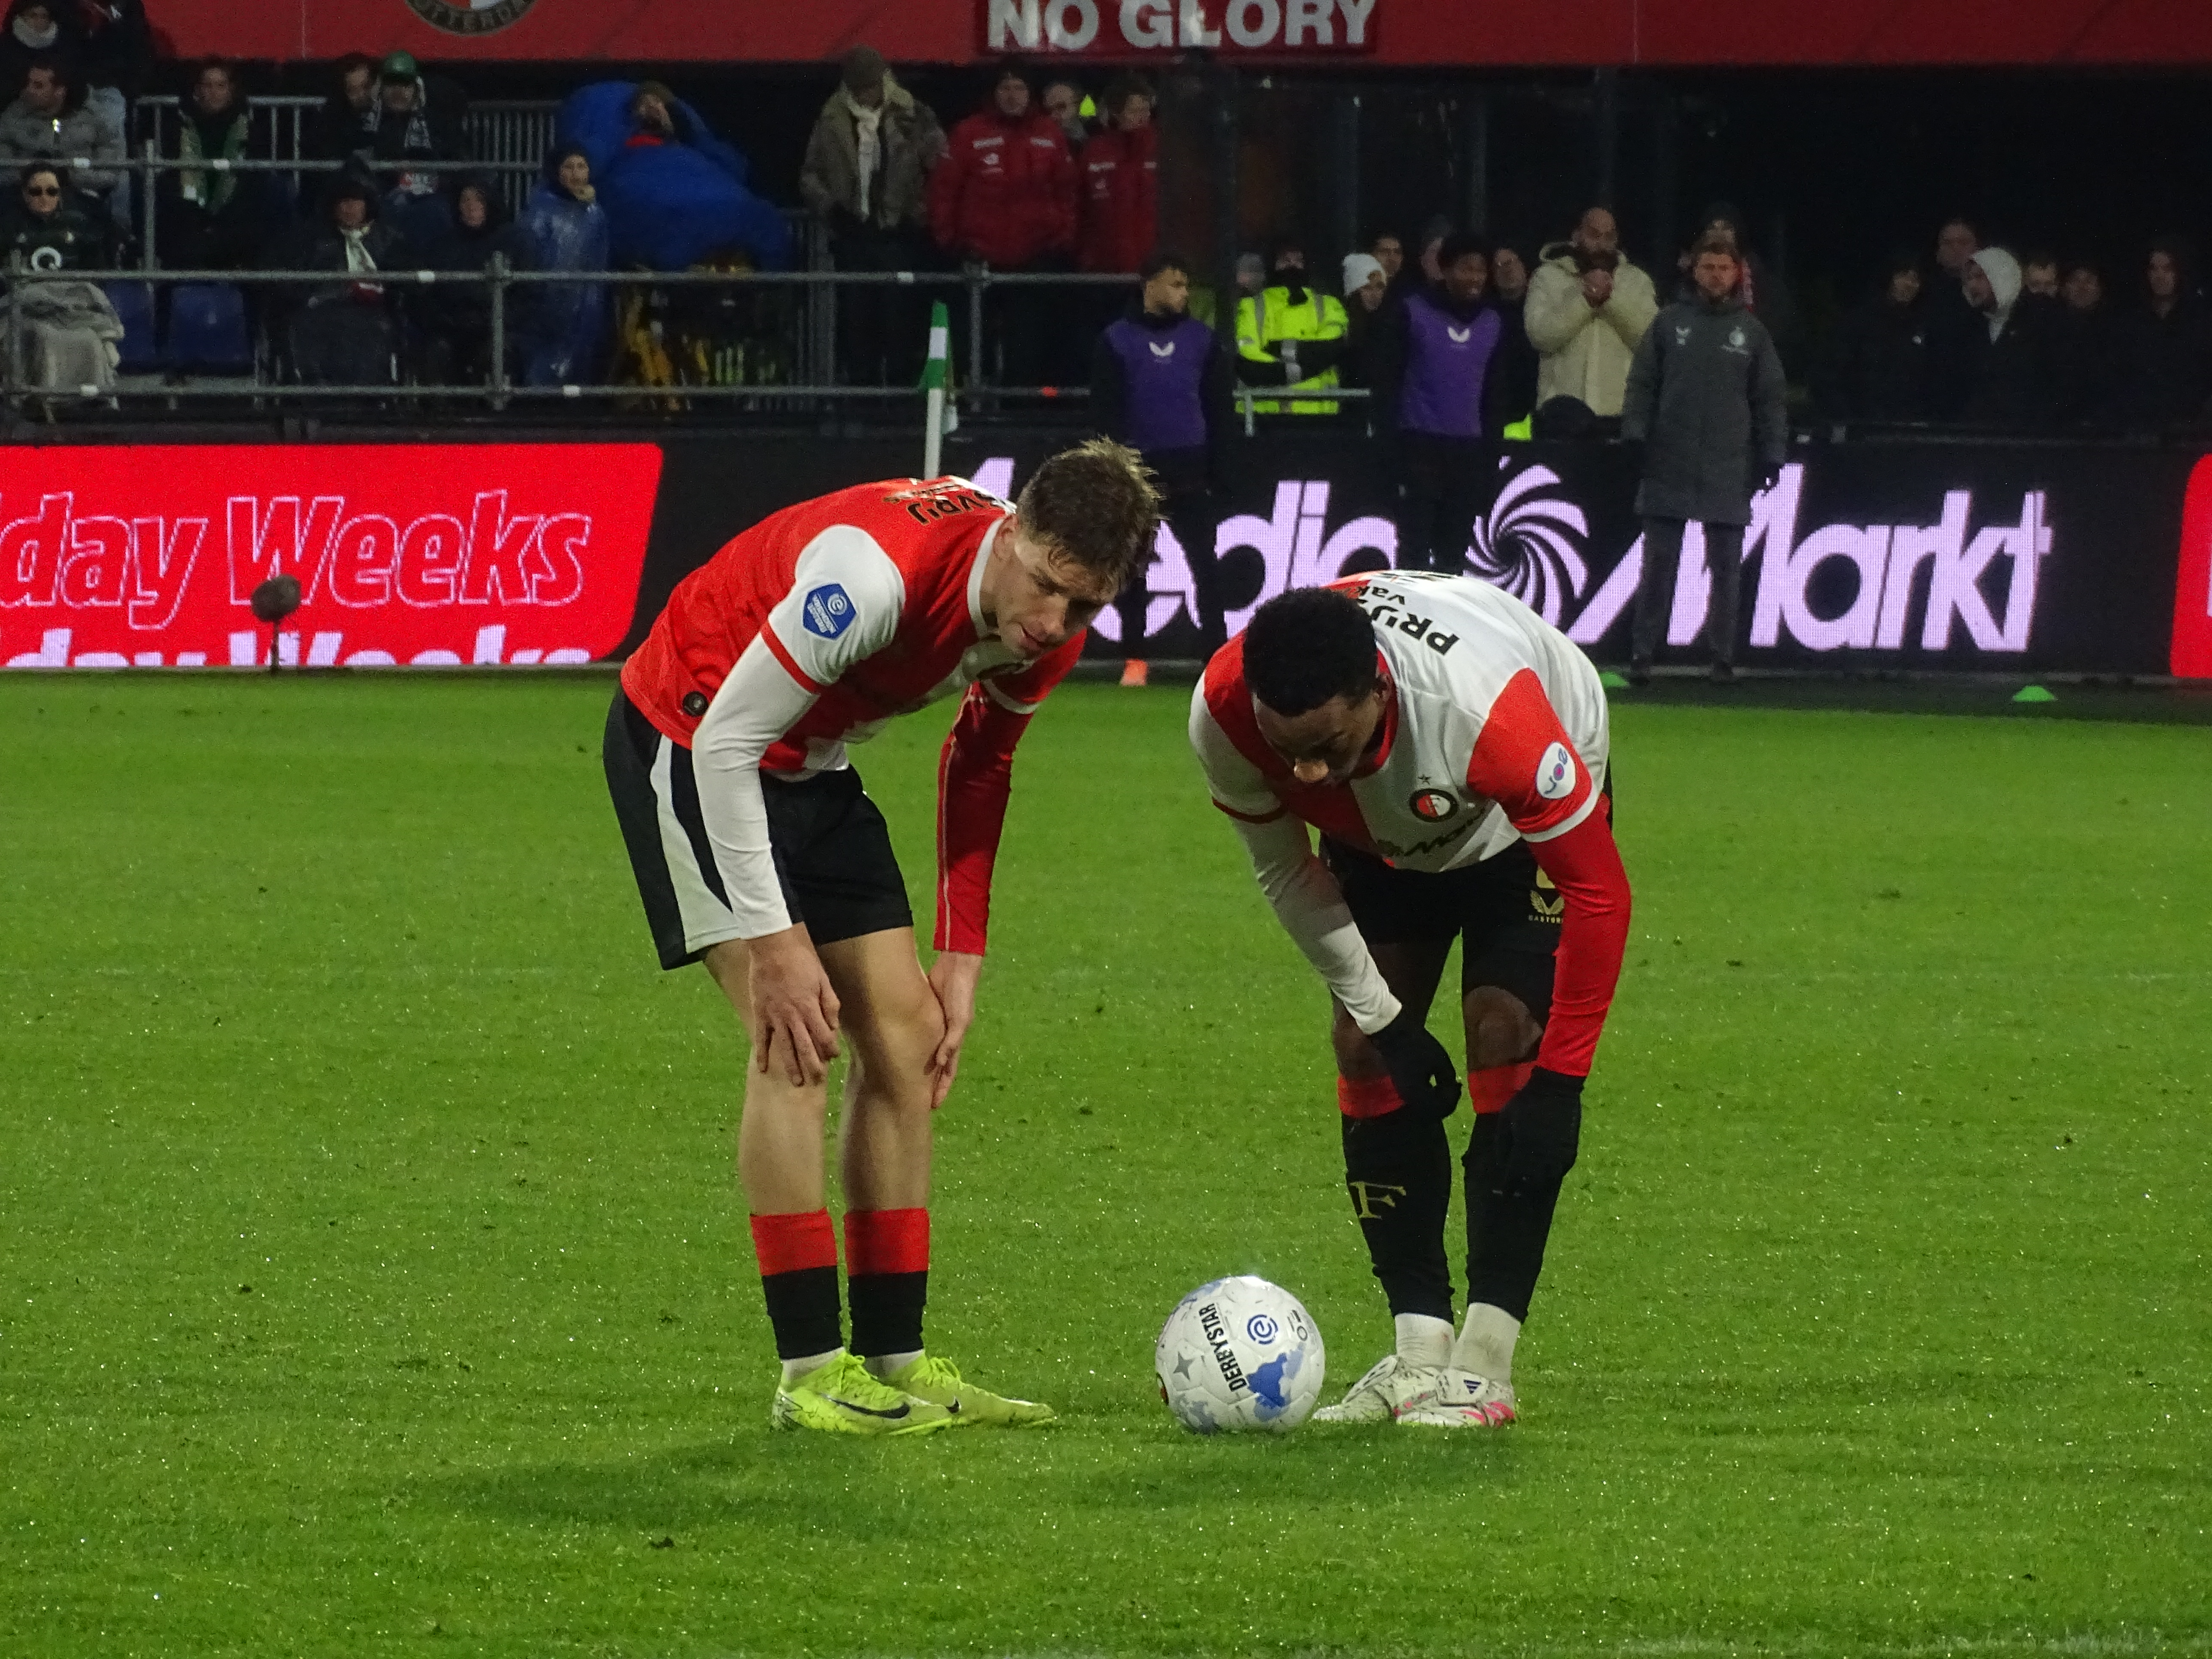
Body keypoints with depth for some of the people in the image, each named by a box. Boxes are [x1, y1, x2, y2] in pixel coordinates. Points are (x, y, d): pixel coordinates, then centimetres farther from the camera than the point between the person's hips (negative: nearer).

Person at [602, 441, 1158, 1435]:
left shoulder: (1048, 634, -12)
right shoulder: (877, 569, -37)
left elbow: (979, 769, 8)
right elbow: (727, 739, -30)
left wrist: (961, 956, 5)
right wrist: (774, 940, -27)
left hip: (810, 770, 8)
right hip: (688, 741, -8)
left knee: (906, 1034, 2)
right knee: (796, 1041, -18)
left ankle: (895, 1362, 7)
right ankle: (811, 1373, -16)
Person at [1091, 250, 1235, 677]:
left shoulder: (1201, 339, 5)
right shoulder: (1117, 341, -1)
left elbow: (1220, 410, 7)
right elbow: (1105, 413, -2)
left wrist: (1217, 472, 2)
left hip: (1189, 471, 1)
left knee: (1204, 563, -2)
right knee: (1132, 568, 4)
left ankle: (1219, 657, -2)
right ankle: (1133, 660, 10)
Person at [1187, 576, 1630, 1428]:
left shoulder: (1489, 714, -46)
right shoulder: (1224, 713, -35)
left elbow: (1598, 890, -33)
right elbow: (1282, 868, -13)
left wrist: (1561, 1077, -30)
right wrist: (1376, 1017, -13)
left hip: (1524, 814, -4)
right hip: (1383, 828, 4)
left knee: (1505, 1031, -18)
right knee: (1364, 1049, -7)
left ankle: (1485, 1366, -17)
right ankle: (1421, 1351, -1)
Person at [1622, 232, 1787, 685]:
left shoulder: (1752, 332, 7)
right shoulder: (1670, 323, 6)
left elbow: (1770, 398, 8)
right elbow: (1642, 384, 6)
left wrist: (1773, 456, 1)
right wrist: (1635, 435, -6)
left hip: (1728, 472, 0)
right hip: (1669, 465, 0)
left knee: (1726, 568, 3)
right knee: (1659, 564, 1)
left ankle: (1723, 657, 8)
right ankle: (1642, 654, 4)